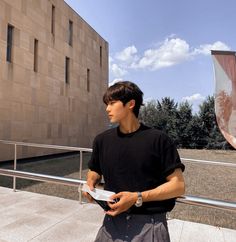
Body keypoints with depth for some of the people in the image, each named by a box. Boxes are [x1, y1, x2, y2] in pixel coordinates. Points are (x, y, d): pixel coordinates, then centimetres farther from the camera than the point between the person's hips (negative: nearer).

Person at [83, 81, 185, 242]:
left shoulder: (158, 139, -13)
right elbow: (95, 170, 16)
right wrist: (90, 183, -5)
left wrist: (137, 198, -19)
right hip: (112, 221, 4)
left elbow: (178, 185, -11)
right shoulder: (102, 140, 0)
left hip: (149, 224, -3)